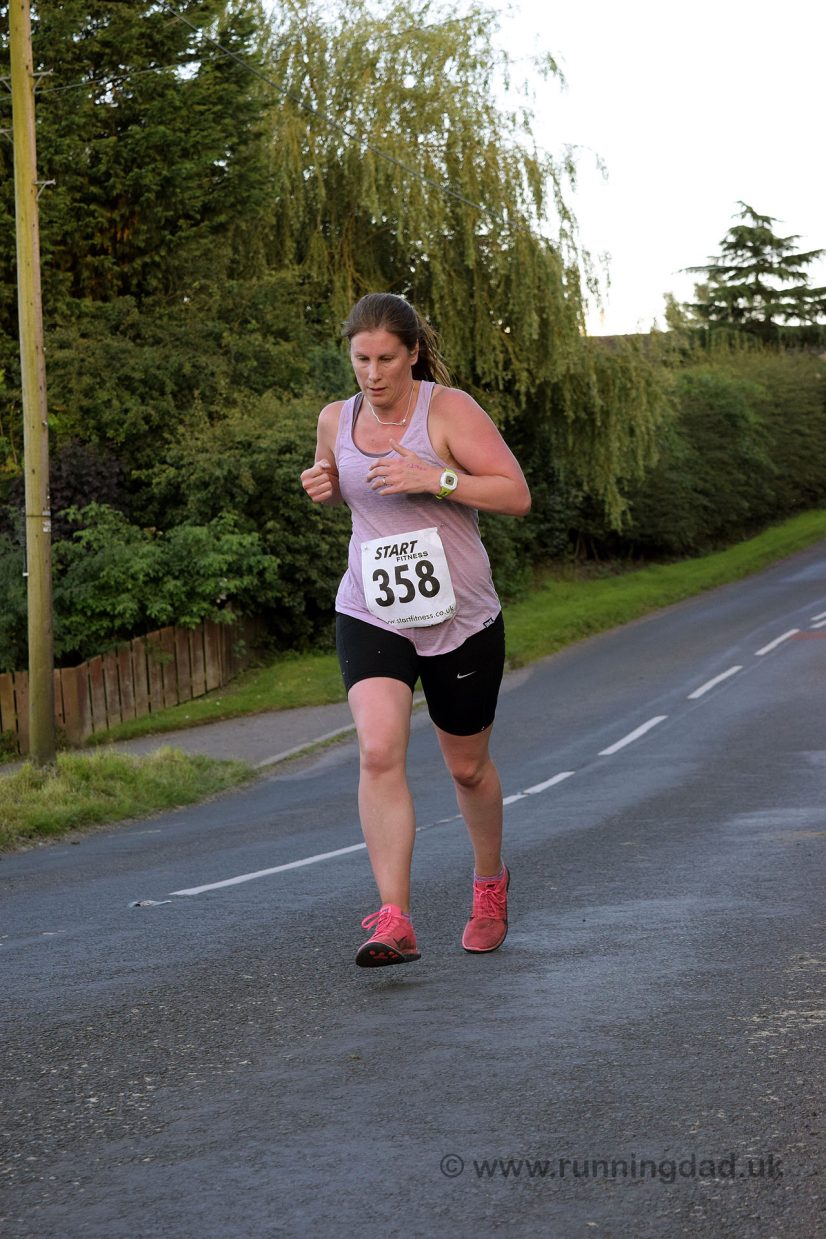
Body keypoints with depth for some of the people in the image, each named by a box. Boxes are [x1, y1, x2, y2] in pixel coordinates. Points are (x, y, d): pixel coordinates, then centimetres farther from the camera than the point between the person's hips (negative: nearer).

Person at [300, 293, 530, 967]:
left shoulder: (449, 409, -10)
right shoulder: (337, 419, 3)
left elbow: (517, 495, -14)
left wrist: (435, 478, -26)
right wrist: (323, 488, 0)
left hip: (462, 620, -2)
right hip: (370, 615, 2)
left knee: (468, 766, 14)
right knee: (379, 751, -21)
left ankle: (491, 882, 43)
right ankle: (394, 923, -23)